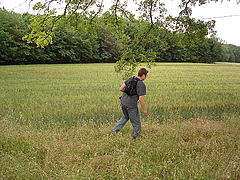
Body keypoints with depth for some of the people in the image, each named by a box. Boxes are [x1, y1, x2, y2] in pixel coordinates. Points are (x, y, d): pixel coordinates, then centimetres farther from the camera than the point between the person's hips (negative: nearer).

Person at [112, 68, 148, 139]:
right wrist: (144, 110, -6)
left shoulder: (130, 79, 2)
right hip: (131, 106, -7)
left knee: (126, 117, 34)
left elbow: (121, 88, 6)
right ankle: (136, 137, 25)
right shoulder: (142, 85, -18)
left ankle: (116, 129, 32)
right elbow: (141, 99, -18)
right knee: (136, 124, 12)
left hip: (123, 103, 7)